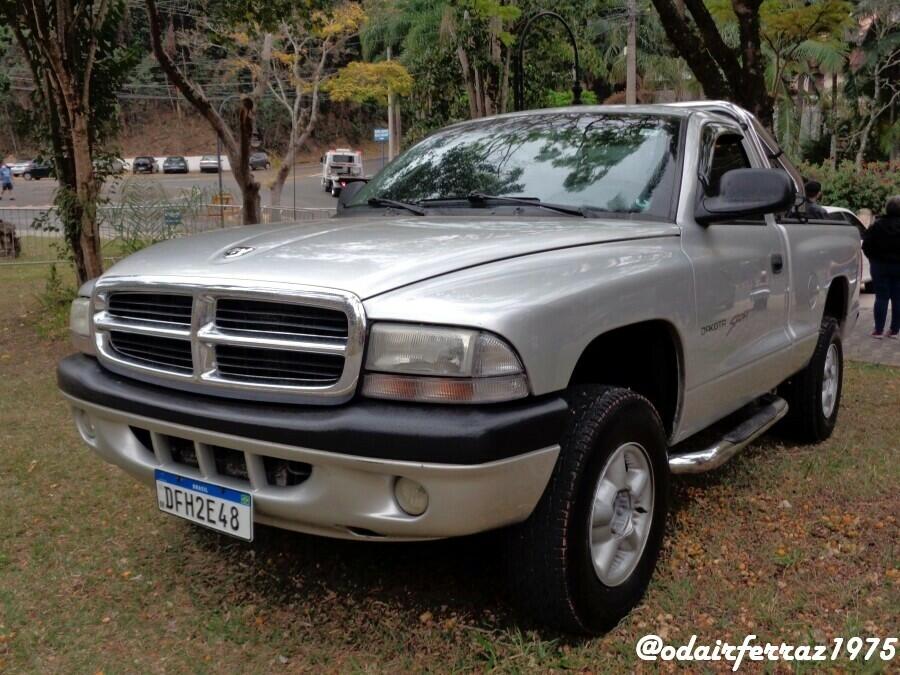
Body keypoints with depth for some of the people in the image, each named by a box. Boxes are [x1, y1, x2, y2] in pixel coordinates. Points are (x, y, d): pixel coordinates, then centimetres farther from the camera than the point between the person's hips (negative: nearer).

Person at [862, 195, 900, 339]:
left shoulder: (878, 225, -8)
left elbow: (866, 245, -7)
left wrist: (873, 258, 8)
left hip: (880, 266, -1)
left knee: (881, 298, 3)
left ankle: (879, 330, 2)